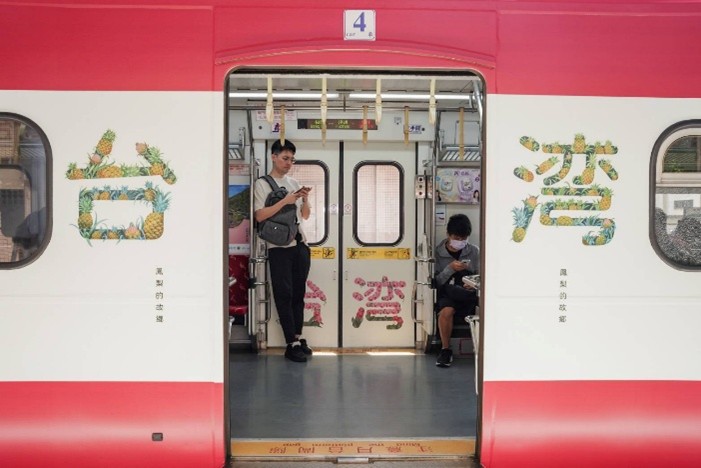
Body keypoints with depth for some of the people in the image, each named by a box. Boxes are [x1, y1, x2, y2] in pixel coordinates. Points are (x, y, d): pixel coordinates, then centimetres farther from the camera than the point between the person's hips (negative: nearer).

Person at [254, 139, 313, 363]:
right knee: (284, 294, -3)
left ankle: (298, 337, 15)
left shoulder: (294, 183, 16)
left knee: (299, 293, 8)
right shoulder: (263, 184, -2)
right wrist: (284, 201, -19)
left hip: (300, 244, 6)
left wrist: (305, 199, -1)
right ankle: (291, 344, -2)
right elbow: (259, 216, -12)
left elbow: (305, 215, 19)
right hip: (279, 247, -6)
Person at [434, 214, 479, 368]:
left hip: (469, 293, 1)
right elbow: (437, 282, 0)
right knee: (446, 311, -36)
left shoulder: (474, 251, 11)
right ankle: (445, 349, -14)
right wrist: (450, 268, -15)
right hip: (447, 294, -1)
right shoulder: (438, 252, 4)